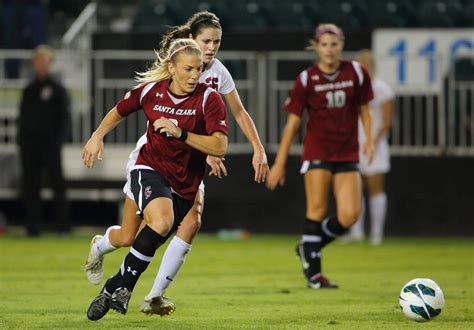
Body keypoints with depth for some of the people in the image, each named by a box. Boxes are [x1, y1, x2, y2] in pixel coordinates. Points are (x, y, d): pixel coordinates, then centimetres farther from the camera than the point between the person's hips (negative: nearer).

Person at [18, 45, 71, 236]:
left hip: (50, 145, -5)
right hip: (29, 145, 5)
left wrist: (58, 141, -14)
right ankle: (33, 226, 8)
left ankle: (63, 226, -2)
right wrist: (21, 141, 8)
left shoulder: (57, 89, 0)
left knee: (58, 186, -5)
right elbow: (22, 118, 18)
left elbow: (64, 118, -4)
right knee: (30, 188, 3)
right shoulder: (28, 90, 15)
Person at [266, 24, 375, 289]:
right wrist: (280, 163, -1)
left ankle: (309, 248, 17)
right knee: (317, 210, -8)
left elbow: (364, 108, 14)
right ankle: (313, 272, 2)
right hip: (317, 153, -2)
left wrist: (369, 139, -4)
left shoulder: (356, 73, 2)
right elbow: (293, 122, 0)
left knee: (349, 215, -7)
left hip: (347, 154, 2)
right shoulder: (307, 79, -3)